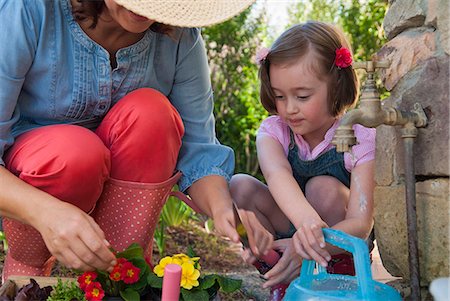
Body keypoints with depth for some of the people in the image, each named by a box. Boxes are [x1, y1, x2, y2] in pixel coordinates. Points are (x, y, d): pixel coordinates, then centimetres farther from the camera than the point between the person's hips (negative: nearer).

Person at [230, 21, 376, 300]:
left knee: (323, 188, -32)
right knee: (240, 186, -22)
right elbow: (277, 174, -39)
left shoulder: (361, 138, -22)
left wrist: (310, 246, -50)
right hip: (288, 227, 3)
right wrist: (307, 221, -60)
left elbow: (361, 223, -30)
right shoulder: (273, 130, -14)